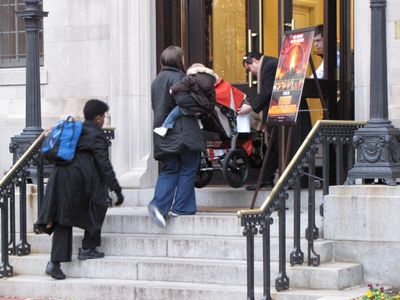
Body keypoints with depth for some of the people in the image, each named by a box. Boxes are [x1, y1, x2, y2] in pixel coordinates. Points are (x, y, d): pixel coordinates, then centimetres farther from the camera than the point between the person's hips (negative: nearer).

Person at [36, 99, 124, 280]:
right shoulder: (96, 136, -3)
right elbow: (104, 165, -9)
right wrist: (117, 190, -8)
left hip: (60, 176, 7)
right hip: (80, 179, -7)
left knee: (63, 218, 8)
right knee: (97, 205, 16)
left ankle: (55, 262, 0)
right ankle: (87, 248, 17)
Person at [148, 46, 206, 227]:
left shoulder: (157, 80, 15)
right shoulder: (176, 77, -11)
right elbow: (183, 99, -23)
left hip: (163, 134, 7)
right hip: (183, 131, -7)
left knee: (169, 171, 9)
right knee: (187, 170, 5)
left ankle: (159, 205, -9)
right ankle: (181, 207, 4)